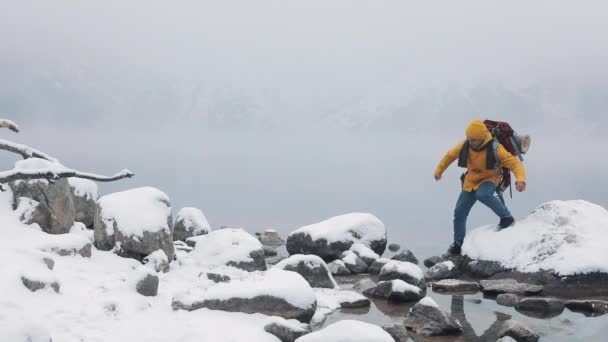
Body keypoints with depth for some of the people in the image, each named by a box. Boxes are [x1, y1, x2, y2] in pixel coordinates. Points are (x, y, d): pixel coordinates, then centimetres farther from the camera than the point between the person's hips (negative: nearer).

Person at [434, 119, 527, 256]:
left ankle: (507, 217, -21)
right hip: (471, 182, 5)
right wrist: (439, 171, 17)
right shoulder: (464, 145, -15)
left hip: (490, 179, -5)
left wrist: (520, 179, -49)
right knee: (459, 213, 4)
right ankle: (458, 244, 23)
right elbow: (450, 155, 5)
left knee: (482, 194, -39)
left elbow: (514, 162, -31)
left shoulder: (495, 148, -27)